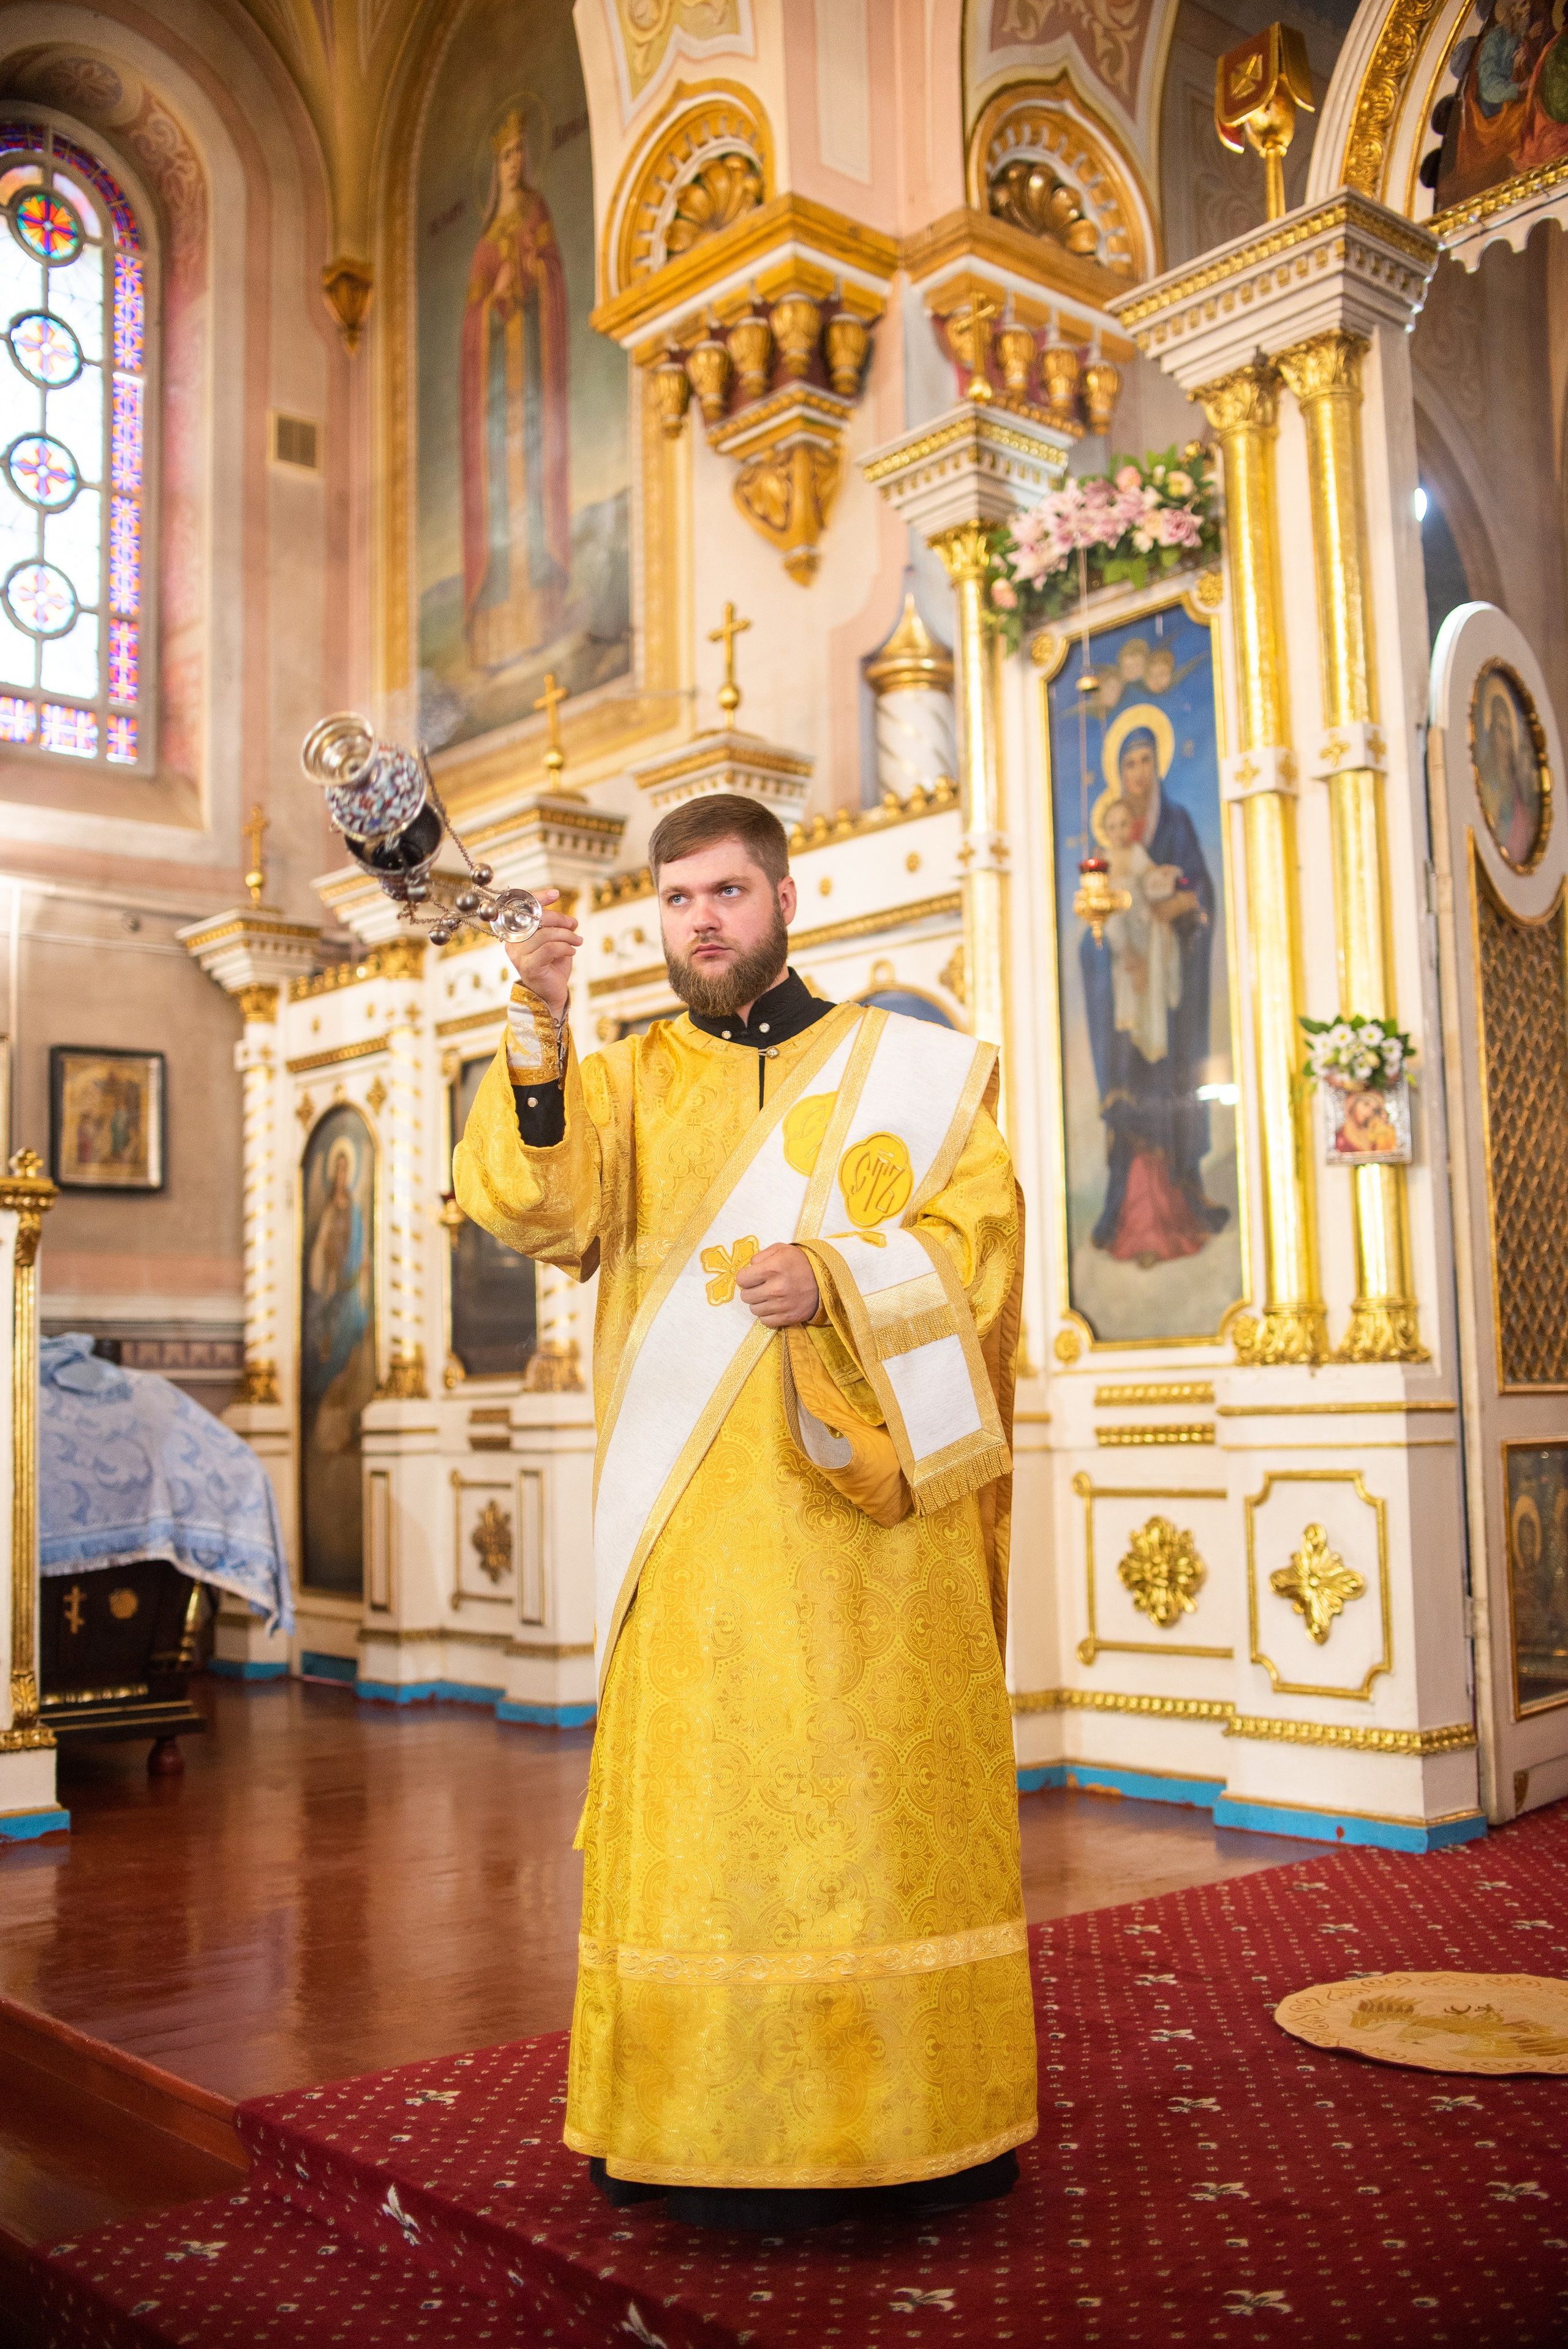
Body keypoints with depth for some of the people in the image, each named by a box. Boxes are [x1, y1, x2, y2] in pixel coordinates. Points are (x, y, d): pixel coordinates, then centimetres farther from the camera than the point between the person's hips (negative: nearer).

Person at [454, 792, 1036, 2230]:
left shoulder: (912, 1070, 11)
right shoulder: (628, 1083, 12)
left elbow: (976, 1240, 1)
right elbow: (544, 1206, -6)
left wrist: (837, 1279, -16)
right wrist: (538, 1034, -21)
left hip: (861, 1517, -1)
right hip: (698, 1527, 1)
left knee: (876, 1788, 2)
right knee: (708, 1801, -1)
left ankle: (909, 2117, 14)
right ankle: (724, 2134, 10)